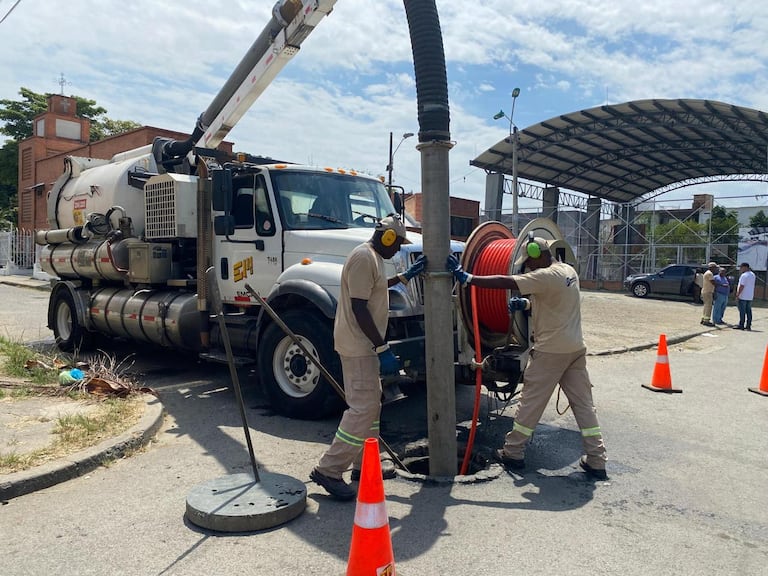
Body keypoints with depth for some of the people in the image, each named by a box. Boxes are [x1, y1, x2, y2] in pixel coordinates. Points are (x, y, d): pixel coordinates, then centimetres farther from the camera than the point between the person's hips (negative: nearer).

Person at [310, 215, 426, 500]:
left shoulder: (372, 256, 14)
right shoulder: (364, 258, -19)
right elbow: (359, 308, -24)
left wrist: (406, 276, 27)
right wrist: (382, 349, -23)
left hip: (365, 344, 11)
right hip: (359, 345, -11)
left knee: (371, 404, 17)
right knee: (362, 409, -10)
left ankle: (365, 462, 27)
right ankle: (329, 470, -4)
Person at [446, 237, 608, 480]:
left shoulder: (546, 276, -18)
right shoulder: (568, 271, 10)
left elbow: (505, 282, -24)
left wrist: (466, 277, -23)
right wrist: (525, 304, 5)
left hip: (550, 351, -8)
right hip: (576, 348, 8)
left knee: (531, 401, 3)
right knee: (583, 403, 9)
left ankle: (513, 452, 14)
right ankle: (596, 461, 13)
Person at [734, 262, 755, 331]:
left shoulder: (744, 275, -16)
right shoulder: (752, 275, 12)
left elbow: (741, 286, -19)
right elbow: (751, 286, 16)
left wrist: (737, 295, -15)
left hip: (743, 297, -8)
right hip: (750, 297, 8)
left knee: (742, 312, -4)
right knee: (748, 311, 9)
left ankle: (741, 325, -1)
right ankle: (748, 326, 11)